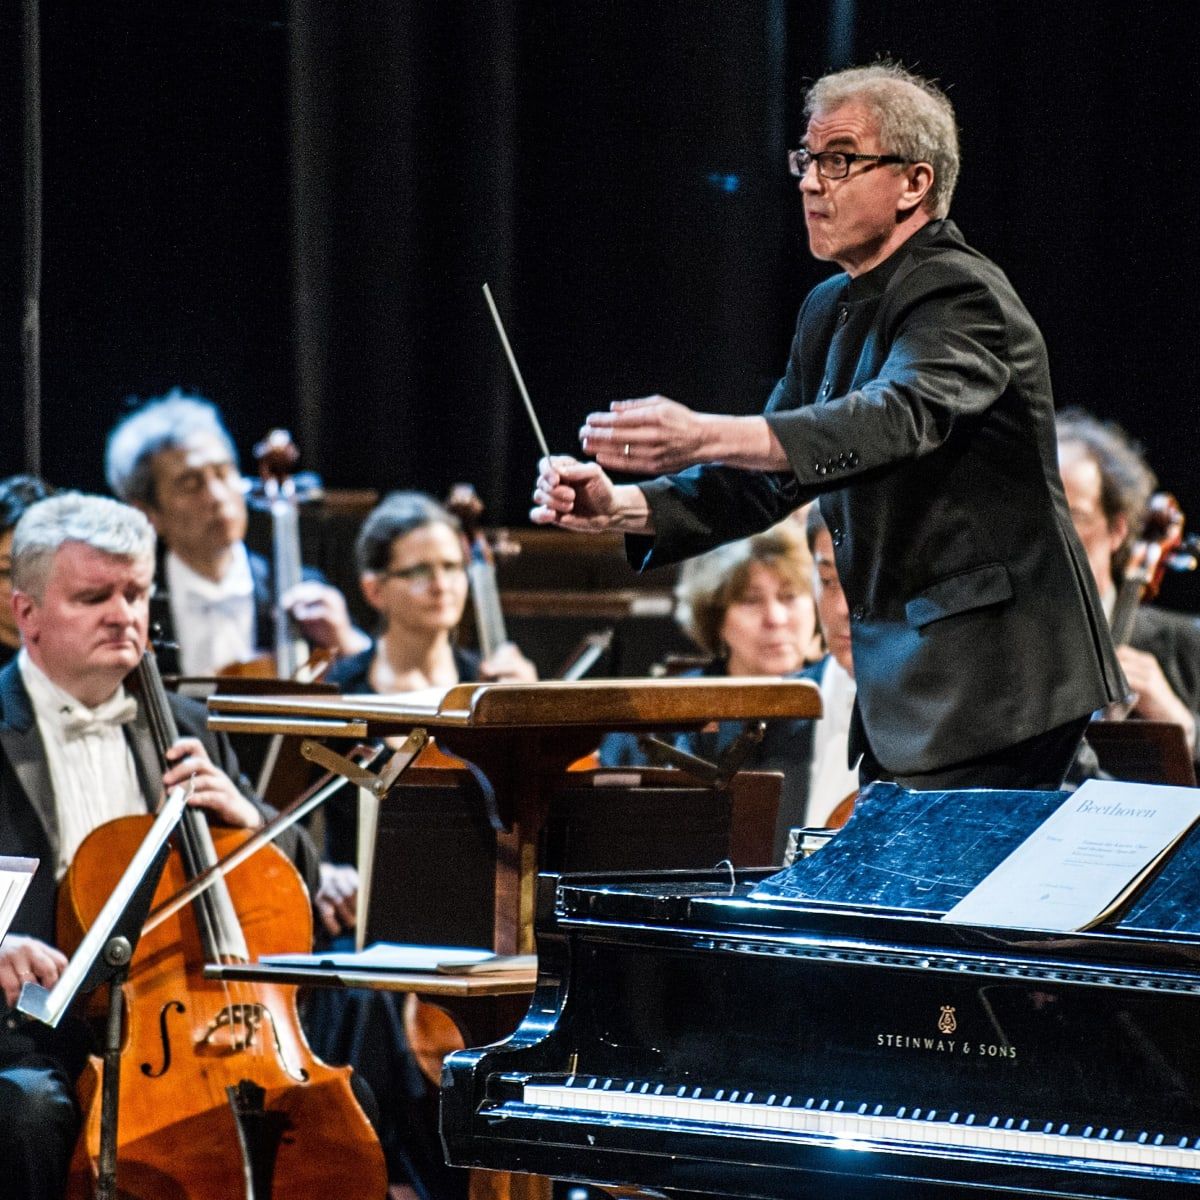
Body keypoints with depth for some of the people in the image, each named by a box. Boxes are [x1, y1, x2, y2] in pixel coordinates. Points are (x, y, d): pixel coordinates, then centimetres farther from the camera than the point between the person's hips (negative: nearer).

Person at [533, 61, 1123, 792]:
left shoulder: (962, 296, -13)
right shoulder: (832, 313, 16)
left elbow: (897, 417, -33)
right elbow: (763, 478, 16)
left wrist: (705, 436, -45)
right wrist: (619, 507, -3)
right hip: (902, 686, 9)